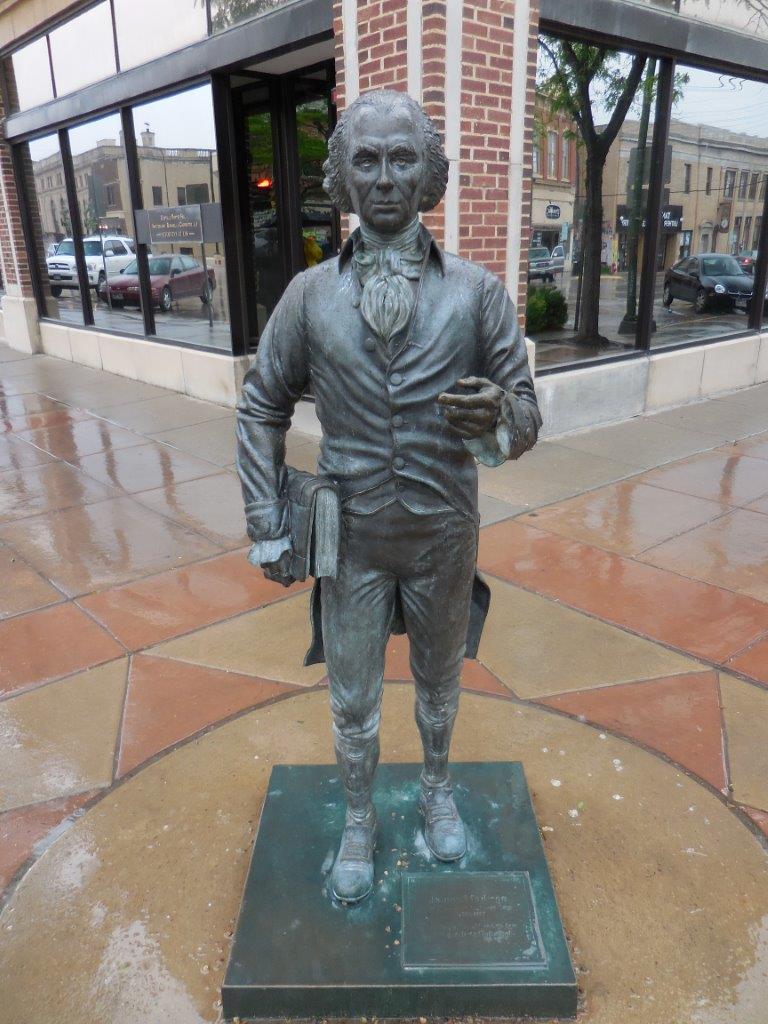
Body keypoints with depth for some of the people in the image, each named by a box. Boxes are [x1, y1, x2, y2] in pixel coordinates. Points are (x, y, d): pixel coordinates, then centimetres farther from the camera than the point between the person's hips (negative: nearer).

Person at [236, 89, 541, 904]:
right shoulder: (310, 295, -5)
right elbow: (262, 408, 2)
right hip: (352, 538, 0)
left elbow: (527, 414, -7)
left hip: (445, 538, 0)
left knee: (439, 685, 22)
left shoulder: (477, 292, -8)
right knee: (352, 700, 15)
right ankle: (359, 821, 43)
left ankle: (436, 791, 51)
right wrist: (268, 529, -3)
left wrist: (497, 420, -32)